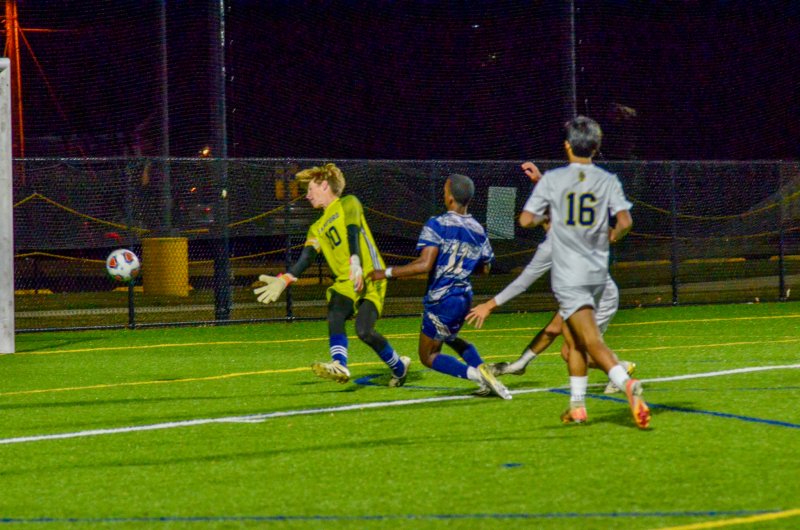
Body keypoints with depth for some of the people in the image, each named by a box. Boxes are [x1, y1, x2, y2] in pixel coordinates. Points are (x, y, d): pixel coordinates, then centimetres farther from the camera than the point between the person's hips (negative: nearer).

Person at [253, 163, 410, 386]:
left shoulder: (348, 204, 5)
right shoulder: (317, 228, 23)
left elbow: (353, 234, -13)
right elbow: (306, 257, 11)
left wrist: (355, 262, -30)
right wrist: (284, 280, -5)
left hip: (370, 279, -6)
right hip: (345, 282, 6)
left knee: (364, 330, -21)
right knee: (334, 315, -26)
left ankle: (399, 367, 3)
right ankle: (339, 366, -46)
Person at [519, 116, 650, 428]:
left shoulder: (552, 180, -3)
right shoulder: (607, 180, 2)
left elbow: (526, 220, -5)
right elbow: (625, 221, -9)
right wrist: (614, 236, 13)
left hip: (568, 275, -4)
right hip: (597, 271, 4)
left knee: (592, 341, -14)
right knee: (572, 338, 21)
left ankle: (627, 383, -38)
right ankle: (577, 406, 23)